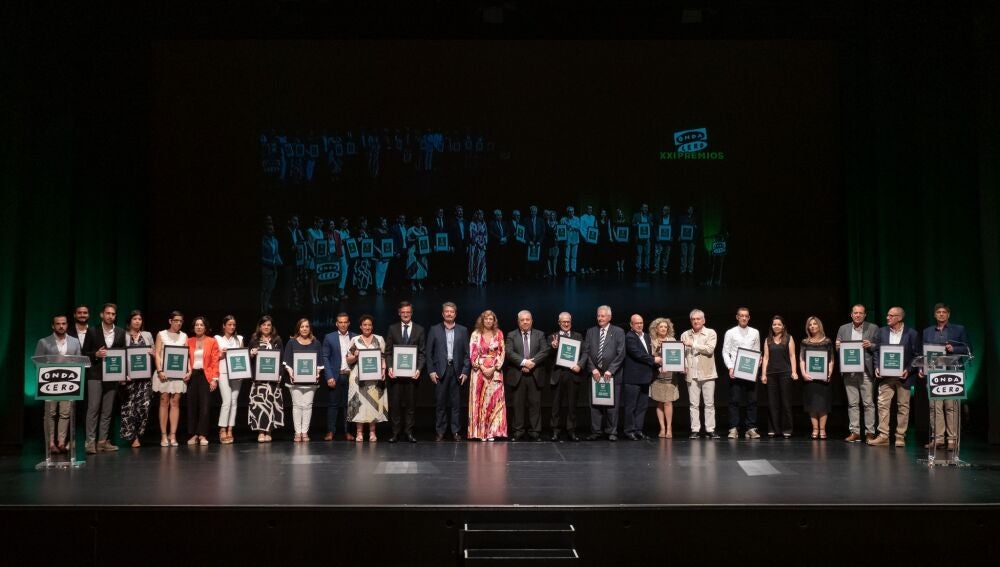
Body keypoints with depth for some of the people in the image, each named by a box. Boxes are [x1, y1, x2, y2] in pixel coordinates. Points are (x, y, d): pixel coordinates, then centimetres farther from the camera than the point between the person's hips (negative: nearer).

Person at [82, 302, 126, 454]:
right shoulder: (92, 331, 1)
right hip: (96, 375, -3)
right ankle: (91, 441, -6)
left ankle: (102, 441, 9)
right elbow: (84, 353, 3)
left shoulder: (121, 333, 9)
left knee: (107, 410, 5)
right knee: (93, 408, -7)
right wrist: (96, 354, -16)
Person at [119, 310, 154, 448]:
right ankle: (132, 436, 3)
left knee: (143, 406, -6)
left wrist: (151, 352, -4)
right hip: (129, 375, -2)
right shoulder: (123, 335, 5)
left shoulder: (147, 335, 15)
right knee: (129, 406, -6)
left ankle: (137, 436, 5)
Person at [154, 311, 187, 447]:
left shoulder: (184, 336, 12)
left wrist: (188, 371, -6)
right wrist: (160, 371, -13)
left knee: (175, 402, 0)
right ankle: (164, 435, 0)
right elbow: (157, 354, 0)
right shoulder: (161, 334, 5)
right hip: (165, 372, -2)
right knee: (164, 402, -2)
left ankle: (173, 435, 1)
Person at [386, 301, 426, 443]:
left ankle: (408, 432, 10)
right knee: (395, 403, 0)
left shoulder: (419, 330, 7)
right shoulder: (392, 328, 8)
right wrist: (389, 367, -8)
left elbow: (422, 352, 4)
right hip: (396, 372, 0)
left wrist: (419, 369, -9)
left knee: (411, 403, 3)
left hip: (412, 372, 0)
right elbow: (388, 351, 6)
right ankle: (395, 432, 7)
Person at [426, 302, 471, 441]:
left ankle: (456, 432, 8)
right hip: (440, 370, -1)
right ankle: (439, 432, 7)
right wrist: (431, 371, -4)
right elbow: (429, 352, 5)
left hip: (457, 371, 1)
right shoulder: (434, 330, 7)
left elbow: (467, 353, 7)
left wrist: (465, 371, -2)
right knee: (440, 403, 1)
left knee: (456, 403, 3)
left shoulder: (463, 330, 9)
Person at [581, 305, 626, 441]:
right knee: (595, 404, 2)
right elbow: (586, 352, 6)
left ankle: (612, 432, 8)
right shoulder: (591, 332, 10)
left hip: (612, 374, -2)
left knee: (612, 405, 1)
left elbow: (621, 354, -4)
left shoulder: (618, 332, 3)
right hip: (595, 373, 2)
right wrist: (593, 369, -6)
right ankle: (595, 431, 8)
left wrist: (610, 370, -10)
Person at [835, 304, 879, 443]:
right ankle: (854, 432, 9)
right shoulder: (843, 329, 12)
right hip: (849, 371, 2)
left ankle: (870, 432, 3)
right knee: (852, 403, 5)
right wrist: (838, 347, -9)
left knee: (868, 403, -2)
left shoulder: (873, 328, 5)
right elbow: (838, 348, 14)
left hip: (866, 371, -2)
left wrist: (871, 346, -16)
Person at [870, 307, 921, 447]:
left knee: (903, 406, 5)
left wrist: (908, 370, -13)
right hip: (885, 375, 2)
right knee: (883, 404, -2)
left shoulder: (911, 334, -3)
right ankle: (883, 436, 1)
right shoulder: (882, 331, 6)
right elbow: (877, 351, 10)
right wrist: (877, 367, -4)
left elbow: (917, 355, -2)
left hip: (903, 376, -2)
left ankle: (900, 437, 12)